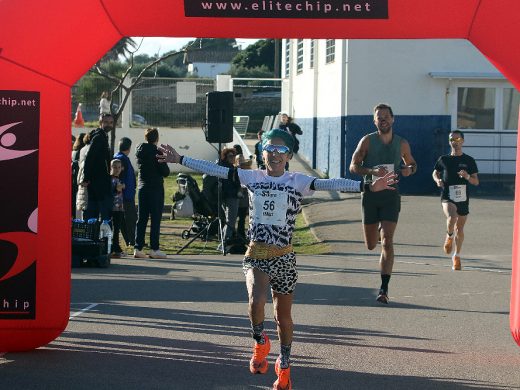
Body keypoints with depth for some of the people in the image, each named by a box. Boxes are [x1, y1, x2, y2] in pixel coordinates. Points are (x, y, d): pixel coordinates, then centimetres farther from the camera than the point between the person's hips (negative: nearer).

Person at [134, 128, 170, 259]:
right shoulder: (157, 152, -13)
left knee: (141, 219, 8)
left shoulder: (140, 151, 5)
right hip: (155, 188, -6)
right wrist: (164, 163, 8)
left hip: (142, 187, 6)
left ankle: (138, 248, 6)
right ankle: (154, 249, -3)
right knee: (155, 219, -2)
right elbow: (166, 172, -10)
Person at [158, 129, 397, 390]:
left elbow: (331, 184, -16)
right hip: (256, 255, 0)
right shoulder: (252, 178, 2)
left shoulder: (297, 181, -4)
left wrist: (367, 187, -28)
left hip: (283, 257, 0)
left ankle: (284, 366, 35)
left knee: (283, 316, 12)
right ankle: (260, 342, 6)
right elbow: (214, 170, 1)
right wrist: (180, 159, -3)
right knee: (256, 302, -25)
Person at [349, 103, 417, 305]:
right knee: (370, 245, 8)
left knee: (387, 242, -13)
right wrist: (373, 171, -23)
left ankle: (384, 289, -12)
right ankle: (378, 232, 48)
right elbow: (353, 166, -5)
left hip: (391, 195, 0)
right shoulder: (367, 141, -2)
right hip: (370, 195, 0)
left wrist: (409, 169, -4)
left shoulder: (402, 144, 5)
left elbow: (412, 163, 21)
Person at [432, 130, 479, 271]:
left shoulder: (469, 160, 4)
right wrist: (437, 180, -2)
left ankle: (456, 257, 26)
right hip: (447, 197, -2)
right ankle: (449, 237, 2)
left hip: (463, 197, 2)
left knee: (460, 229, 9)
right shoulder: (443, 159, 4)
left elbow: (476, 182, 7)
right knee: (451, 217, -30)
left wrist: (467, 177, -14)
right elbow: (435, 173, 21)